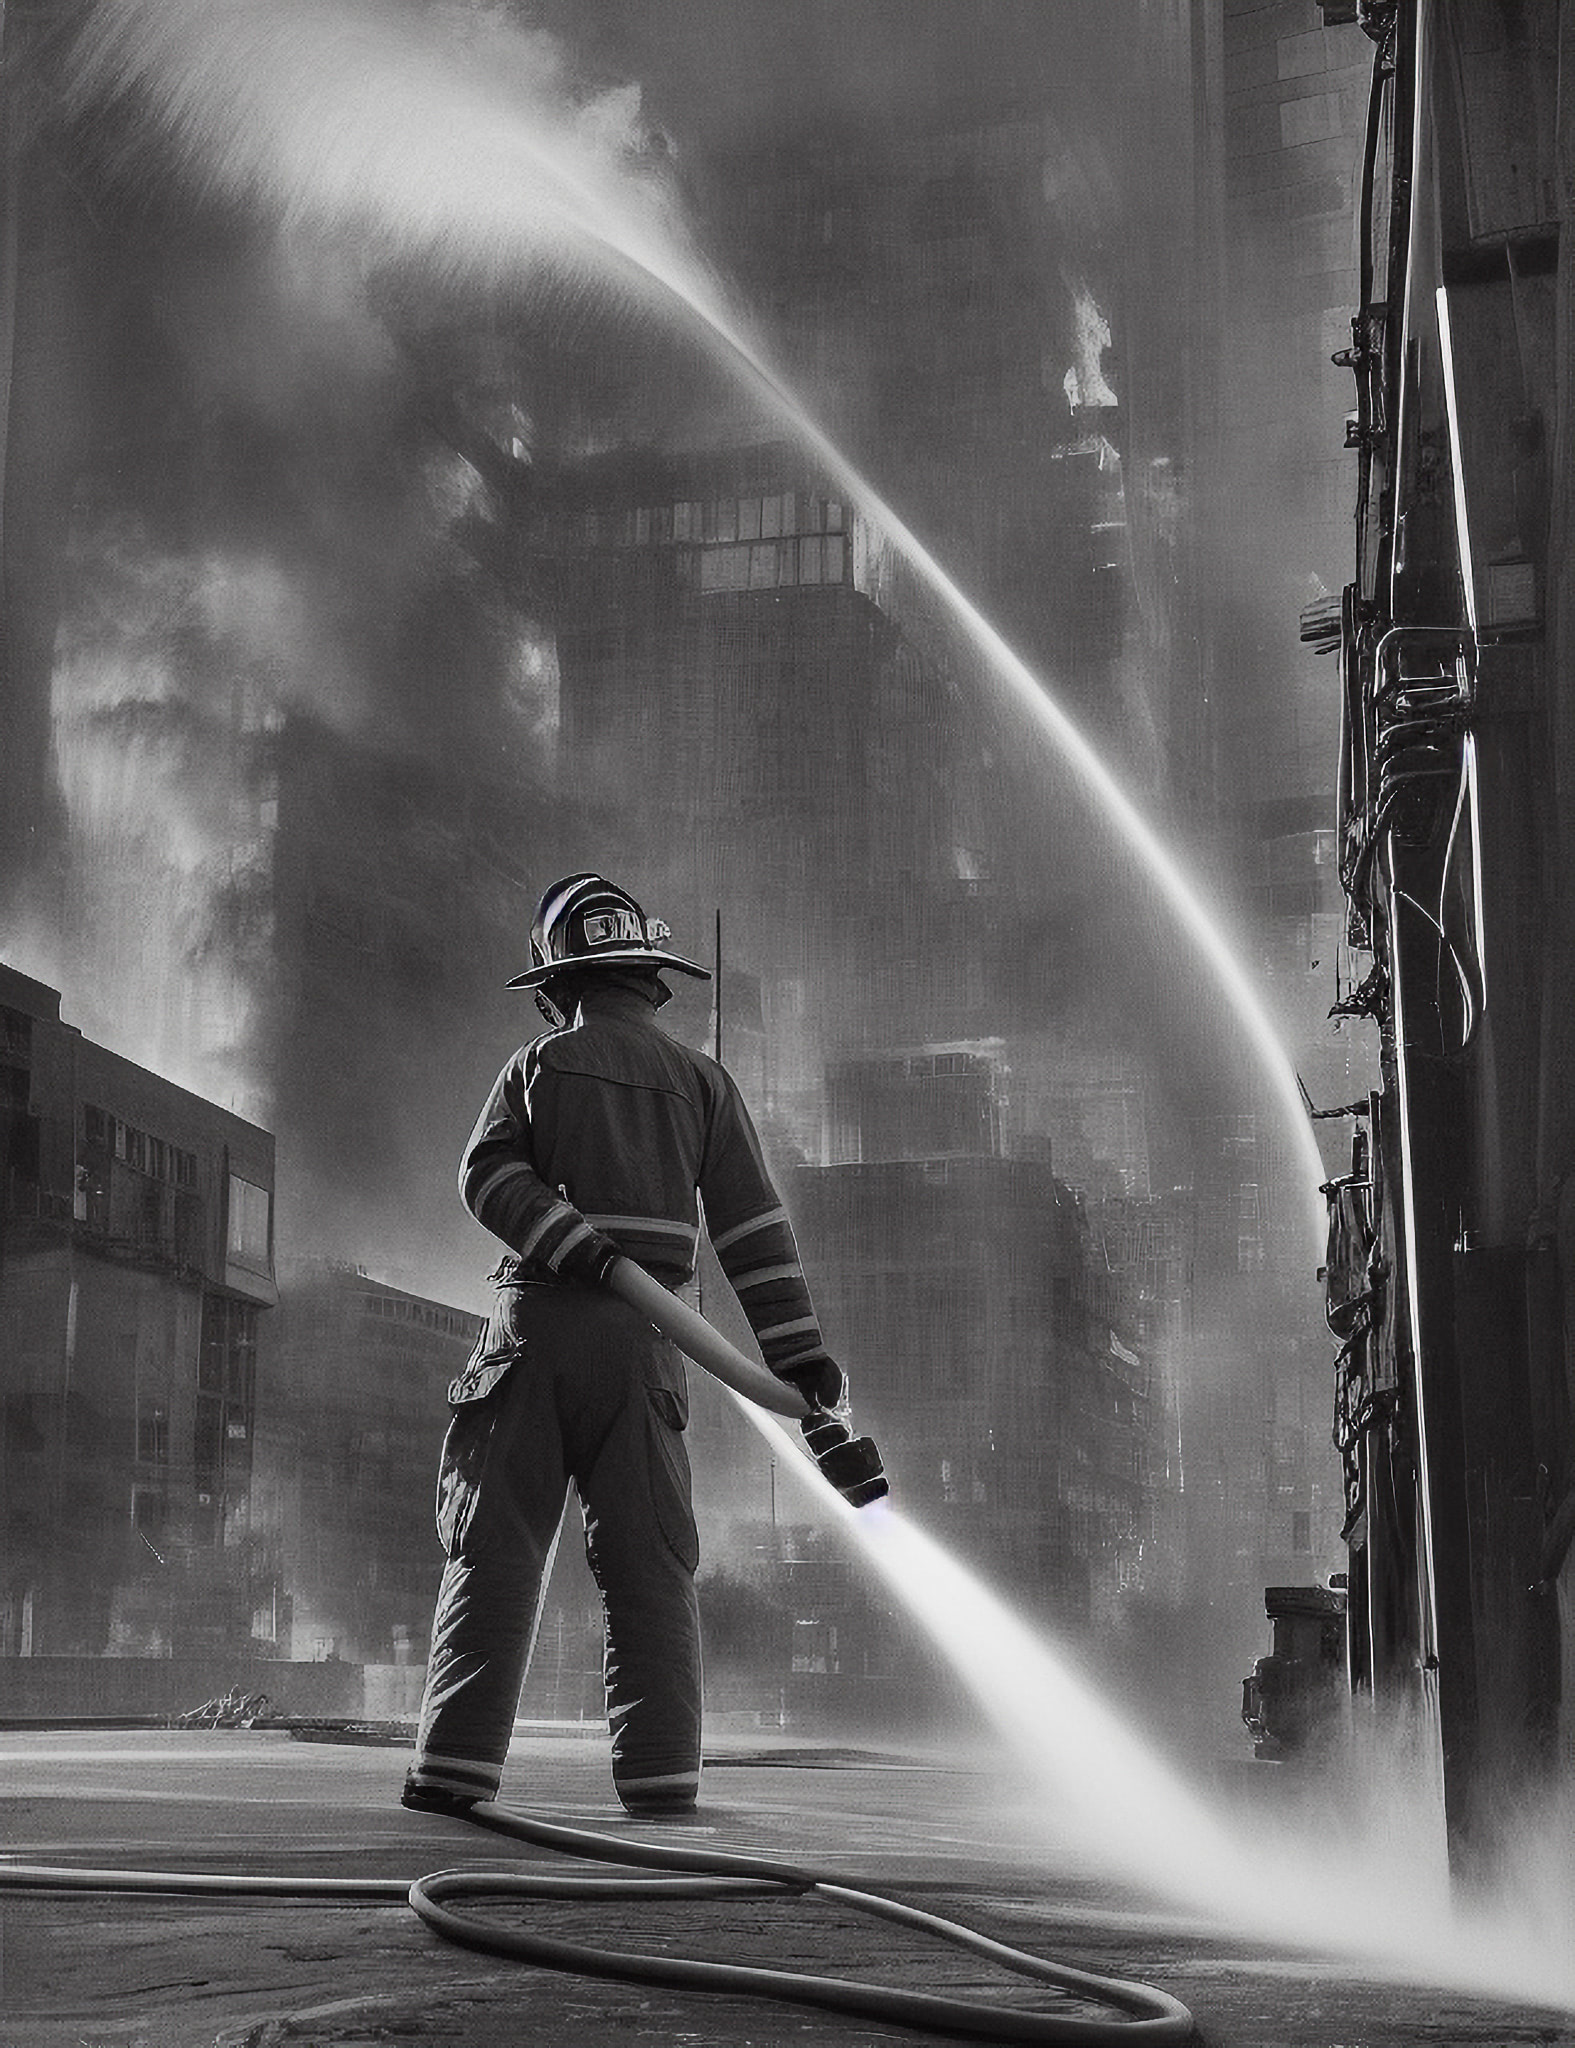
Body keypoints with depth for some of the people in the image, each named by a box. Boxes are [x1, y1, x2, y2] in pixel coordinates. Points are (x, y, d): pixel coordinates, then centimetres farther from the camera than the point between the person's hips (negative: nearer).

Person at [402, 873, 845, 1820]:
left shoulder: (539, 1065, 10)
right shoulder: (704, 1079, 12)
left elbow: (488, 1173, -8)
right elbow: (754, 1224, 5)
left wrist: (573, 1243, -16)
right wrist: (798, 1349, 2)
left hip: (538, 1323, -1)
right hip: (641, 1343, 1)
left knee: (497, 1547, 0)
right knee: (650, 1561, 4)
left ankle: (458, 1764, -5)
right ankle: (661, 1772, -1)